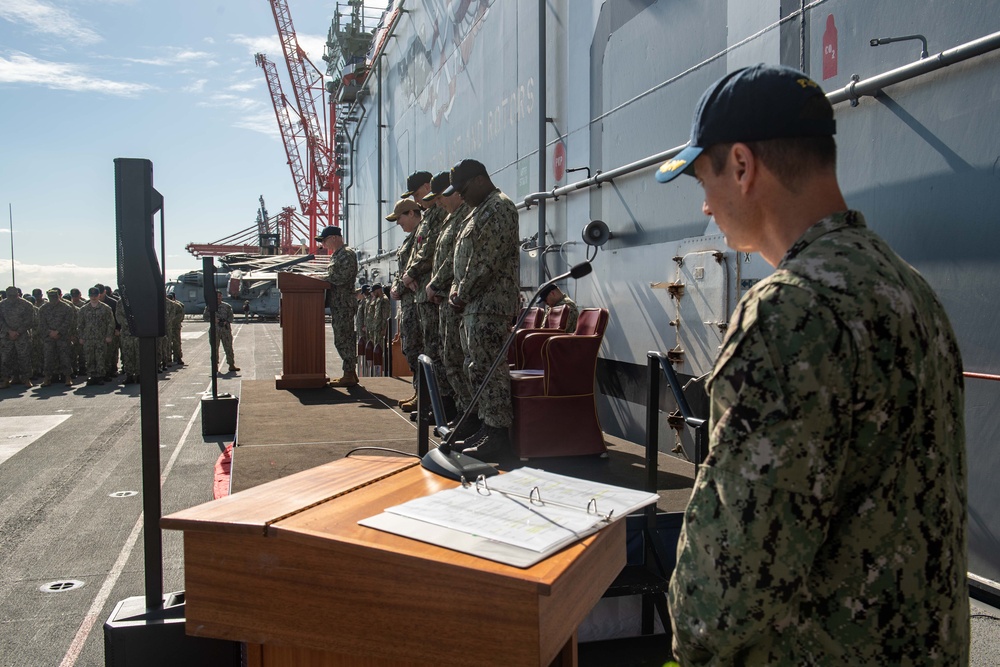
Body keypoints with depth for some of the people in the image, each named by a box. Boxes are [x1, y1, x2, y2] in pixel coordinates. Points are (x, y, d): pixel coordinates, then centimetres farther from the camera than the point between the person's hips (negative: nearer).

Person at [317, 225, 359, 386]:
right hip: (338, 303, 10)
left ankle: (349, 375, -7)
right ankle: (351, 373, 16)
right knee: (346, 338, 11)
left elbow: (342, 277, -19)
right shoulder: (336, 255, 21)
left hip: (344, 304, -10)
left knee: (343, 338, -9)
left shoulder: (347, 254, -10)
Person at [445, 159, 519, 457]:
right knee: (478, 368, 11)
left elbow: (488, 260, -18)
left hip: (490, 303, -10)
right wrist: (456, 288, 11)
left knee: (489, 368, -10)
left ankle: (498, 432, -6)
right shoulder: (480, 210, 23)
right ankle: (487, 425, 18)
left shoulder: (500, 207, -9)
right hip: (473, 304, 10)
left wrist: (463, 294, -13)